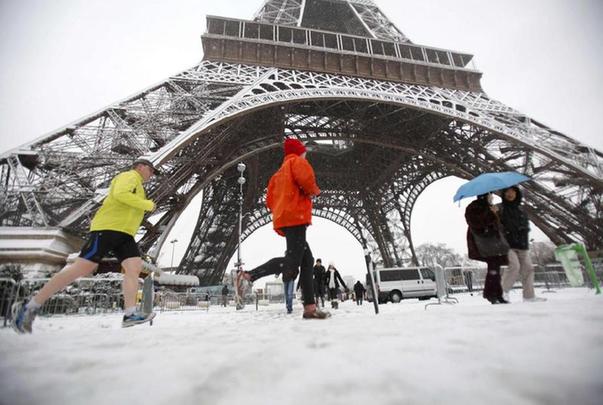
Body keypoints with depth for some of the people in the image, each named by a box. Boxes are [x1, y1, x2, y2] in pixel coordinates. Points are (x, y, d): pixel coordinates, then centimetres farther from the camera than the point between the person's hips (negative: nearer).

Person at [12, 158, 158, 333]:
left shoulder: (137, 186, 29)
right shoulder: (129, 176, 0)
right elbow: (119, 194, -19)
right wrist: (146, 204, -13)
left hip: (124, 233, 9)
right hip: (108, 227, -9)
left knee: (135, 267, -10)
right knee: (82, 269, -12)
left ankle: (130, 314, -16)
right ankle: (30, 307, 1)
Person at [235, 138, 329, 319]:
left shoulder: (279, 173, 29)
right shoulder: (296, 161, 6)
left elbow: (270, 200, 24)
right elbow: (305, 175, -18)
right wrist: (313, 190, -1)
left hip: (283, 220, 10)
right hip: (295, 218, -10)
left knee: (307, 260, 9)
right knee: (292, 263, -14)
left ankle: (310, 307, 7)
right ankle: (248, 275, -14)